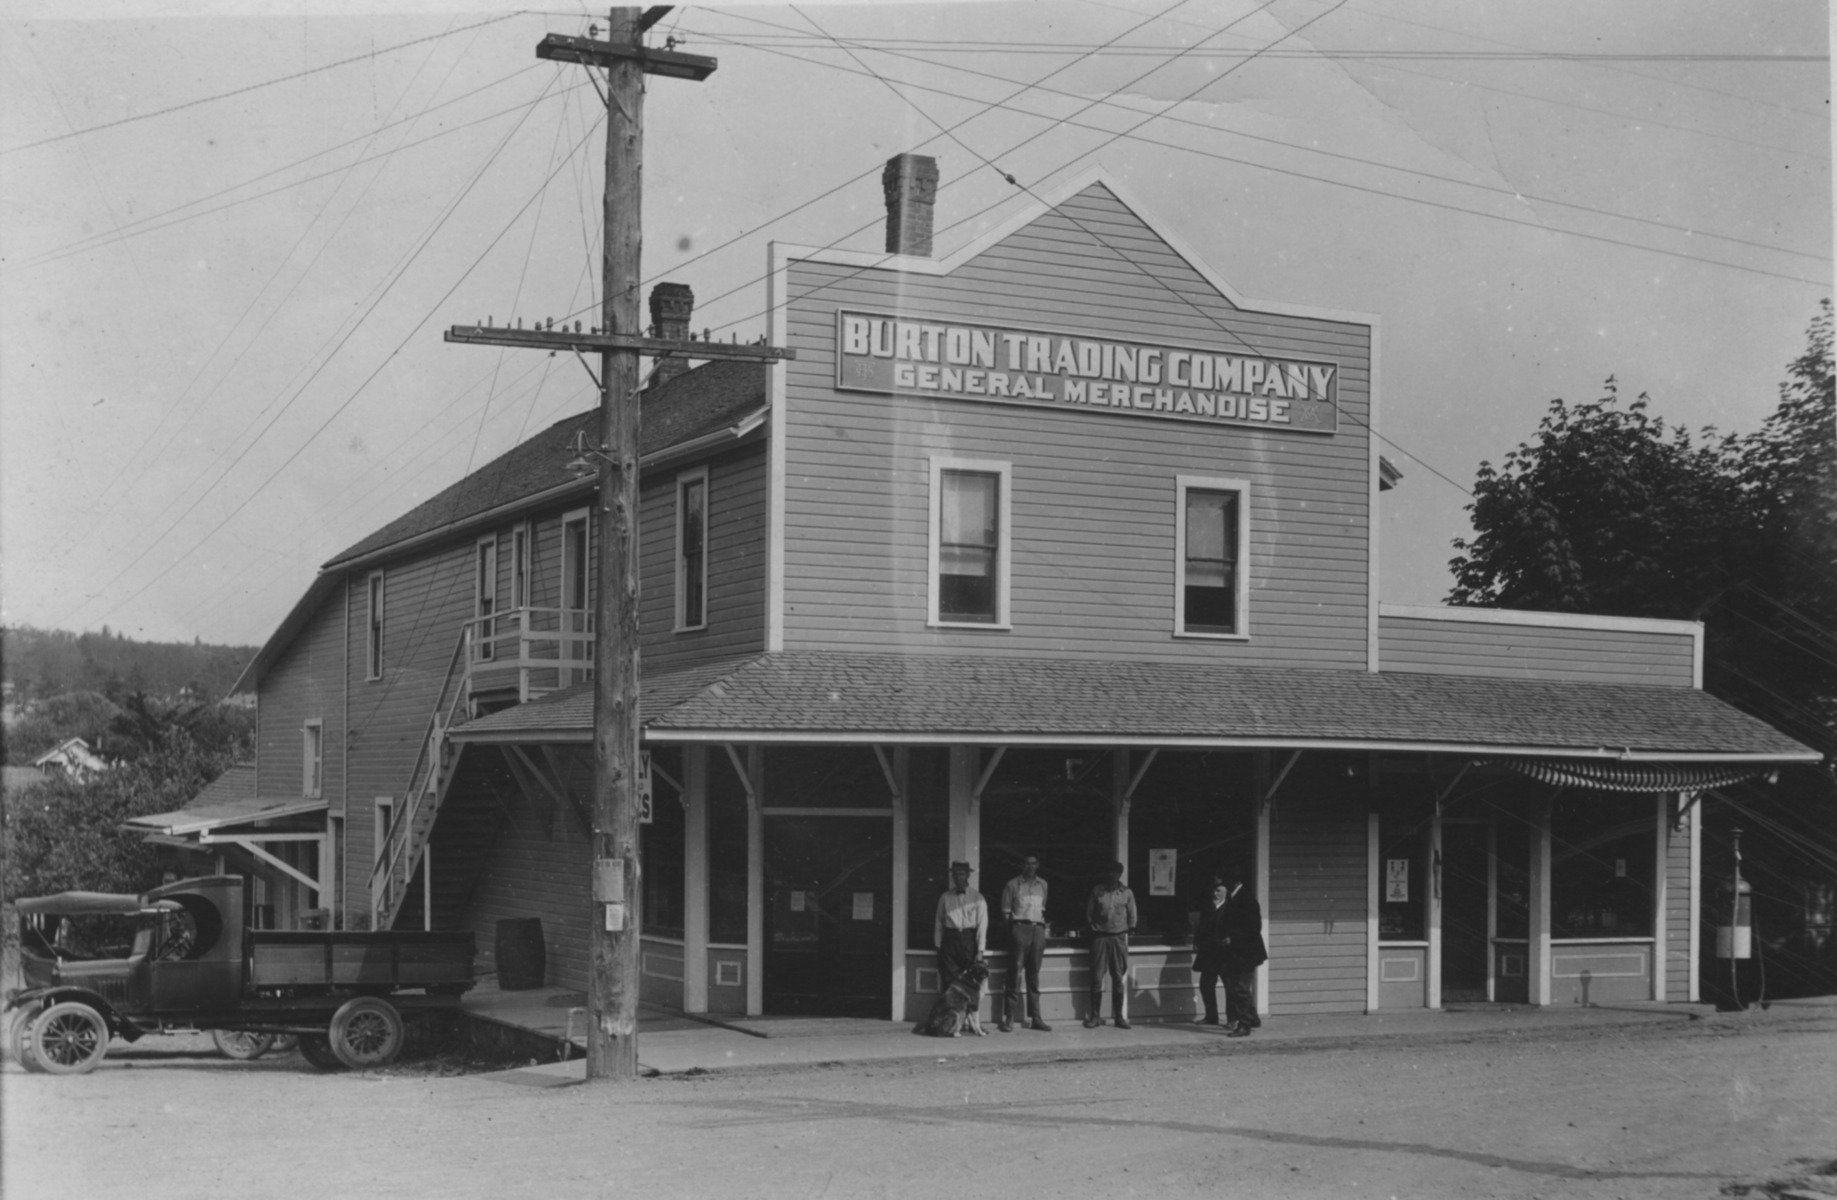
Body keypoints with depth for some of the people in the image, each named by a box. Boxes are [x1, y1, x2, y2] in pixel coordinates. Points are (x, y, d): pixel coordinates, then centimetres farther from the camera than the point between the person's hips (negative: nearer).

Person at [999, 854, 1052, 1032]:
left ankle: (1035, 1017, 8)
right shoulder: (1013, 885, 3)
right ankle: (1009, 1018, -6)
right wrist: (1010, 931, -4)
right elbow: (1005, 912, 4)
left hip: (1038, 930, 4)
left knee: (1034, 975, 6)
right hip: (1019, 929, -4)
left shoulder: (1042, 885, 15)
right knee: (1015, 974, -7)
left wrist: (1043, 928, 10)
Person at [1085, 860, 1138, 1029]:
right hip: (1100, 937, 0)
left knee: (1119, 978, 1)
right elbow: (1089, 912, 9)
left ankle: (1119, 1016, 7)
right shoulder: (1097, 890, 4)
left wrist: (1130, 930, 5)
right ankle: (1095, 1016, 2)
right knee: (1097, 978, -3)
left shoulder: (1127, 893, 5)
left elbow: (1132, 915, 11)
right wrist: (1092, 927, 4)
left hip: (1119, 937, 1)